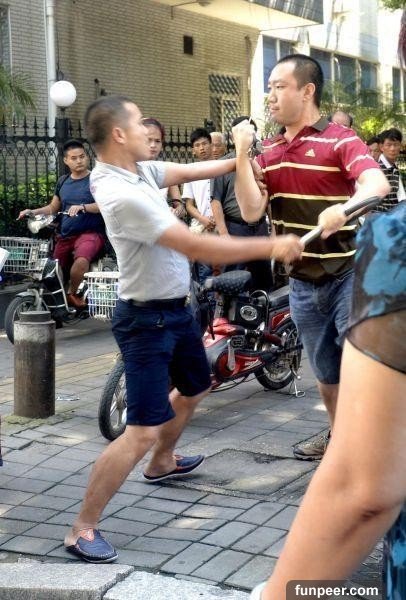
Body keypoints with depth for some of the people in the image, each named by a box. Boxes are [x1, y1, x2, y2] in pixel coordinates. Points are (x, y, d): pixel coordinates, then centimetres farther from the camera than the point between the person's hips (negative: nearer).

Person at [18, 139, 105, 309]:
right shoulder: (63, 181, 17)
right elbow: (53, 208, 23)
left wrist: (82, 207, -28)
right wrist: (32, 212, 7)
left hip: (91, 233, -6)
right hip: (66, 235, 6)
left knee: (81, 261, -34)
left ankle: (71, 293, -10)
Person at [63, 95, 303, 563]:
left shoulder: (137, 170, 0)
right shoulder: (122, 194, -29)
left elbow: (190, 171, 14)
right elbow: (195, 247, -31)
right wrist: (271, 247, -24)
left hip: (175, 308, 10)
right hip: (146, 320, -10)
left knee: (194, 388, 30)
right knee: (143, 431, -13)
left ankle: (162, 463, 52)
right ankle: (82, 529, -3)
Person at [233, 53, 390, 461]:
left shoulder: (340, 140, -11)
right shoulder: (269, 152, 7)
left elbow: (378, 184, -29)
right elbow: (251, 212, -5)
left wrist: (343, 208, -48)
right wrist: (241, 154, -12)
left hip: (348, 277, -6)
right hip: (302, 282, 6)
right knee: (326, 372, 20)